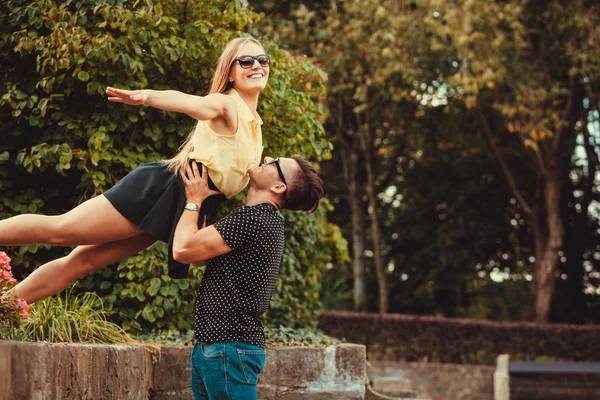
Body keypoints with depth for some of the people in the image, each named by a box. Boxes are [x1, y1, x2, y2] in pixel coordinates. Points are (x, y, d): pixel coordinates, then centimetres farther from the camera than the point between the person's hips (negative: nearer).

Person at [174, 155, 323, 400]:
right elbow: (199, 257, 20)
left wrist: (194, 200, -2)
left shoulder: (253, 218, -16)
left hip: (228, 350, -10)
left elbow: (184, 250, -18)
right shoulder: (265, 220, 17)